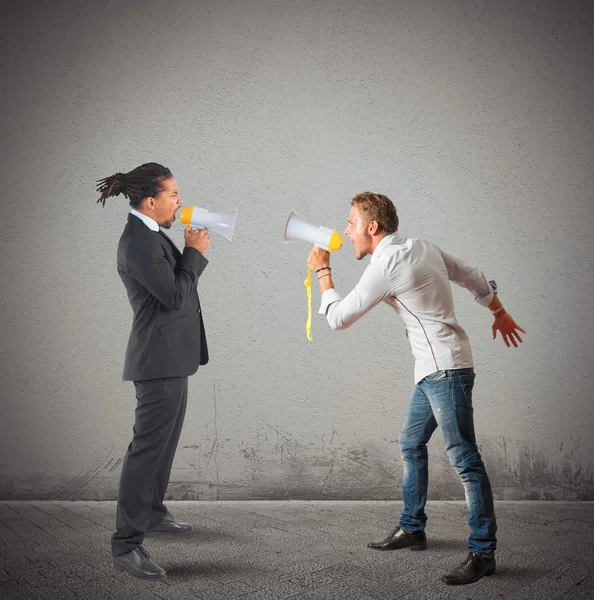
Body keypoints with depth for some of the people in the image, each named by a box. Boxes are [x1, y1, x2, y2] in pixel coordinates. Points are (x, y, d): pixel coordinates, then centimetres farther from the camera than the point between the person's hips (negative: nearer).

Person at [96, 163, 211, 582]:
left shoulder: (150, 234, 12)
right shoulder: (139, 242, -20)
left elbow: (178, 283, 14)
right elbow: (175, 296, -21)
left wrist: (193, 252, 2)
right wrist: (196, 252, -10)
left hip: (171, 357, 11)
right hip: (160, 358, -11)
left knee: (165, 439, 22)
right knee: (148, 447, -8)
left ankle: (151, 513, 39)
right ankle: (126, 546, -3)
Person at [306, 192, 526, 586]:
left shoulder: (385, 265, -16)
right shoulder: (421, 247, 11)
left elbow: (338, 317, -10)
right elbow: (472, 277, 20)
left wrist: (322, 271, 4)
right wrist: (501, 314, 33)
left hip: (445, 369, -10)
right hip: (433, 370, 10)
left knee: (464, 458, -7)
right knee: (411, 445, 18)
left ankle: (483, 553, -2)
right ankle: (412, 530, 29)